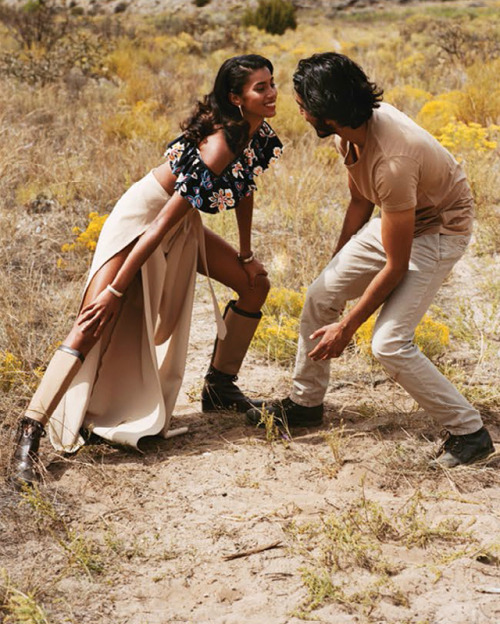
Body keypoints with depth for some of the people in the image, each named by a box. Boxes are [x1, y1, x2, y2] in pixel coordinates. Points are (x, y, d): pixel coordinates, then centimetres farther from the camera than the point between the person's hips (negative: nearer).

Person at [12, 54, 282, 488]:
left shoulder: (261, 137, -6)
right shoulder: (218, 145, -31)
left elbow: (245, 190, 14)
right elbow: (162, 225, -31)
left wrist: (246, 254, 16)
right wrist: (114, 290, -30)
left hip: (184, 225, 9)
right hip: (141, 218, -9)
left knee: (255, 284, 11)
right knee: (94, 327, -19)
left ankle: (220, 386, 24)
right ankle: (29, 437, -21)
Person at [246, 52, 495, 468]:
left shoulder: (392, 161, -37)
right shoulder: (353, 127, -12)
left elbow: (396, 267, -29)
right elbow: (360, 201, 7)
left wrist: (346, 328, -20)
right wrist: (338, 262, 16)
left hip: (438, 230, -9)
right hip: (396, 218, 9)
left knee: (390, 344, -18)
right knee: (321, 295, 7)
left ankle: (470, 433, -2)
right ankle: (305, 402, 26)